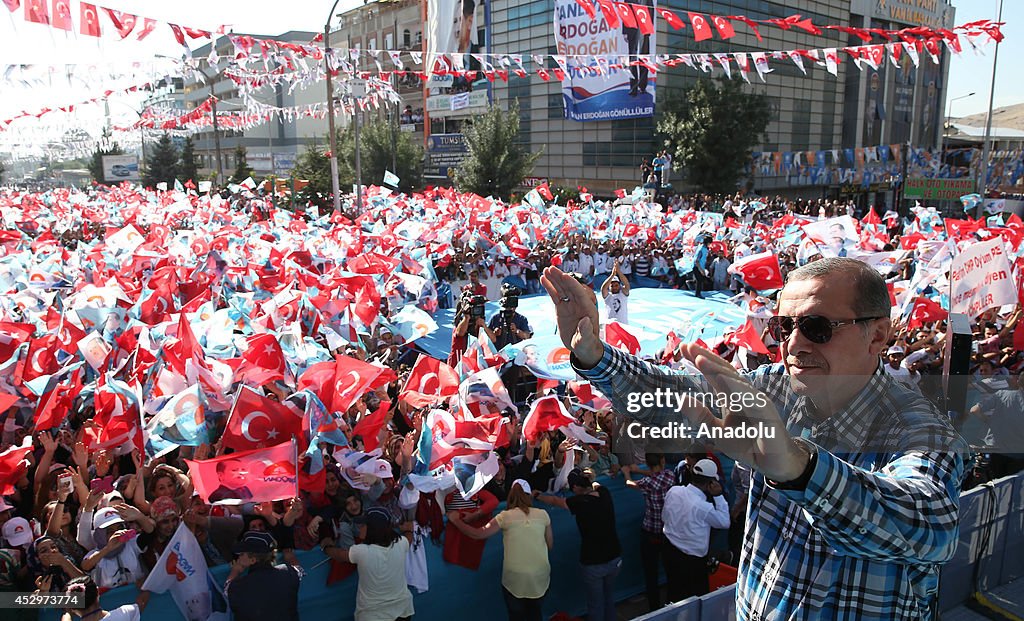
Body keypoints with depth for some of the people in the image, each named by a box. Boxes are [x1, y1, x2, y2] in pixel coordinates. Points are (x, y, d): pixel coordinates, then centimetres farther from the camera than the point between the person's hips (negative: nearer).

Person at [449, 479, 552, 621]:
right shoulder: (543, 514, -1)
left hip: (514, 577, -2)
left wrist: (456, 520, 8)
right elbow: (550, 544, 8)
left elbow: (478, 534, -4)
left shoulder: (505, 516, -6)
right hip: (540, 576, 2)